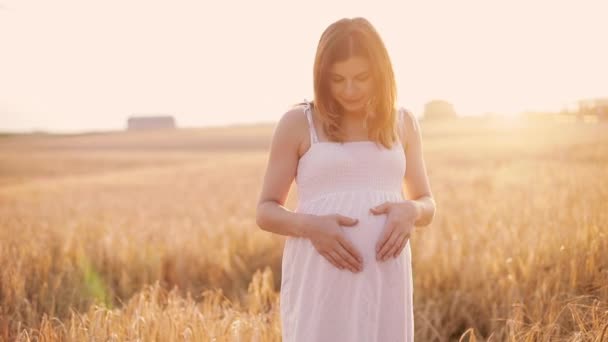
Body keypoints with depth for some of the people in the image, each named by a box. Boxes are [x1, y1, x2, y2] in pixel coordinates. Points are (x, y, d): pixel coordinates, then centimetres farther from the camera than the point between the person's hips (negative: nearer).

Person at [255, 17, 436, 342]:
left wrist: (409, 211, -9)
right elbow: (265, 212, 3)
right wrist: (310, 225, -17)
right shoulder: (298, 123, 1)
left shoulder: (403, 123, 11)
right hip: (318, 279, -3)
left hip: (383, 280, 3)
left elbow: (427, 205, 15)